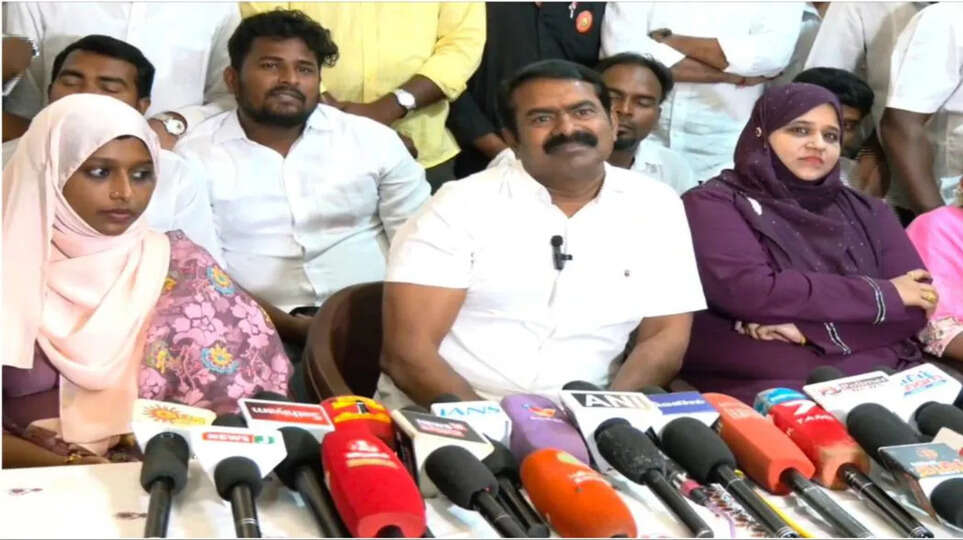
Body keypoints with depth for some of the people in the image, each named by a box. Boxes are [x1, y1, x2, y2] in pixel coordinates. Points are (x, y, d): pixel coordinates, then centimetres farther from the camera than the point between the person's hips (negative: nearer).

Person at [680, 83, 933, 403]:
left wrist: (803, 328, -10)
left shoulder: (867, 212, 18)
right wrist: (883, 295, -4)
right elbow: (751, 293, -14)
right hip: (763, 386, -4)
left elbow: (915, 309, 5)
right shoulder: (712, 204, 3)